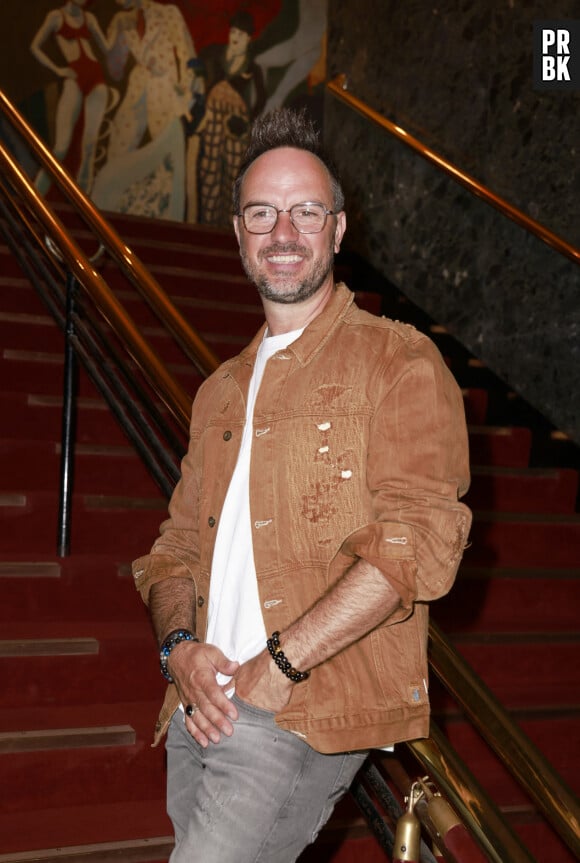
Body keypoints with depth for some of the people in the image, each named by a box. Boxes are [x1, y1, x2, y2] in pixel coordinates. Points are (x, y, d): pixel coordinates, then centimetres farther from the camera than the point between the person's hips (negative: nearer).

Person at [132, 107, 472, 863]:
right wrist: (181, 645, -3)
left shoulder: (399, 362, -2)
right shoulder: (220, 392, 19)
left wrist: (278, 663, -17)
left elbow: (419, 539, -14)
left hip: (307, 715, -6)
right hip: (201, 708, 6)